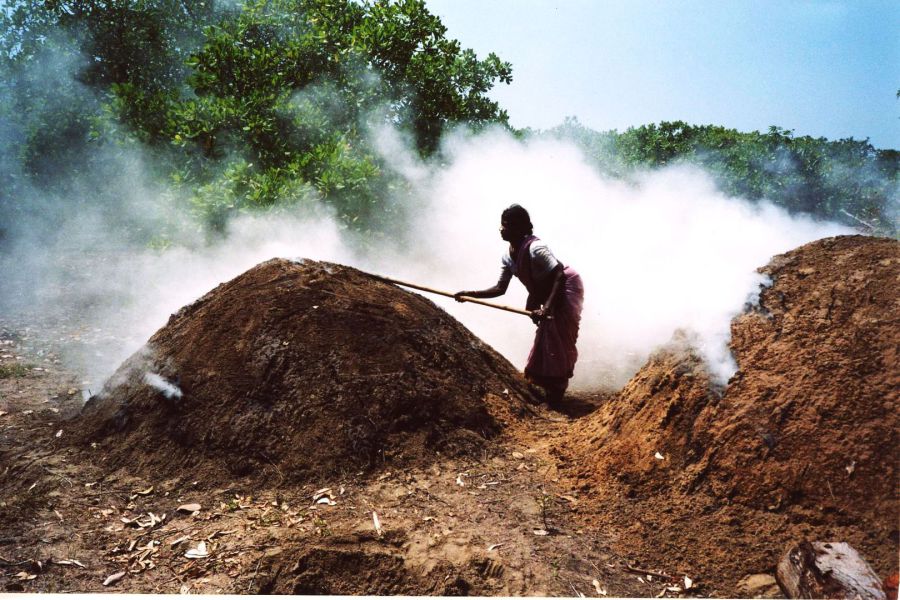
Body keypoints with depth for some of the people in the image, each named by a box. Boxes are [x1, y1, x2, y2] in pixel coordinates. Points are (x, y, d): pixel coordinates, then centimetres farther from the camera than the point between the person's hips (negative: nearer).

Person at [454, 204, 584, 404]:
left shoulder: (535, 248, -30)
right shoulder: (509, 257, -5)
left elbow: (560, 275, -32)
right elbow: (500, 288, -3)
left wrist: (547, 306, -40)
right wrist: (470, 294, -12)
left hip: (566, 288, -8)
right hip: (545, 294, 8)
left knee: (558, 339, -7)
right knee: (545, 338, 13)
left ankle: (556, 389, 5)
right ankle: (551, 387, 28)